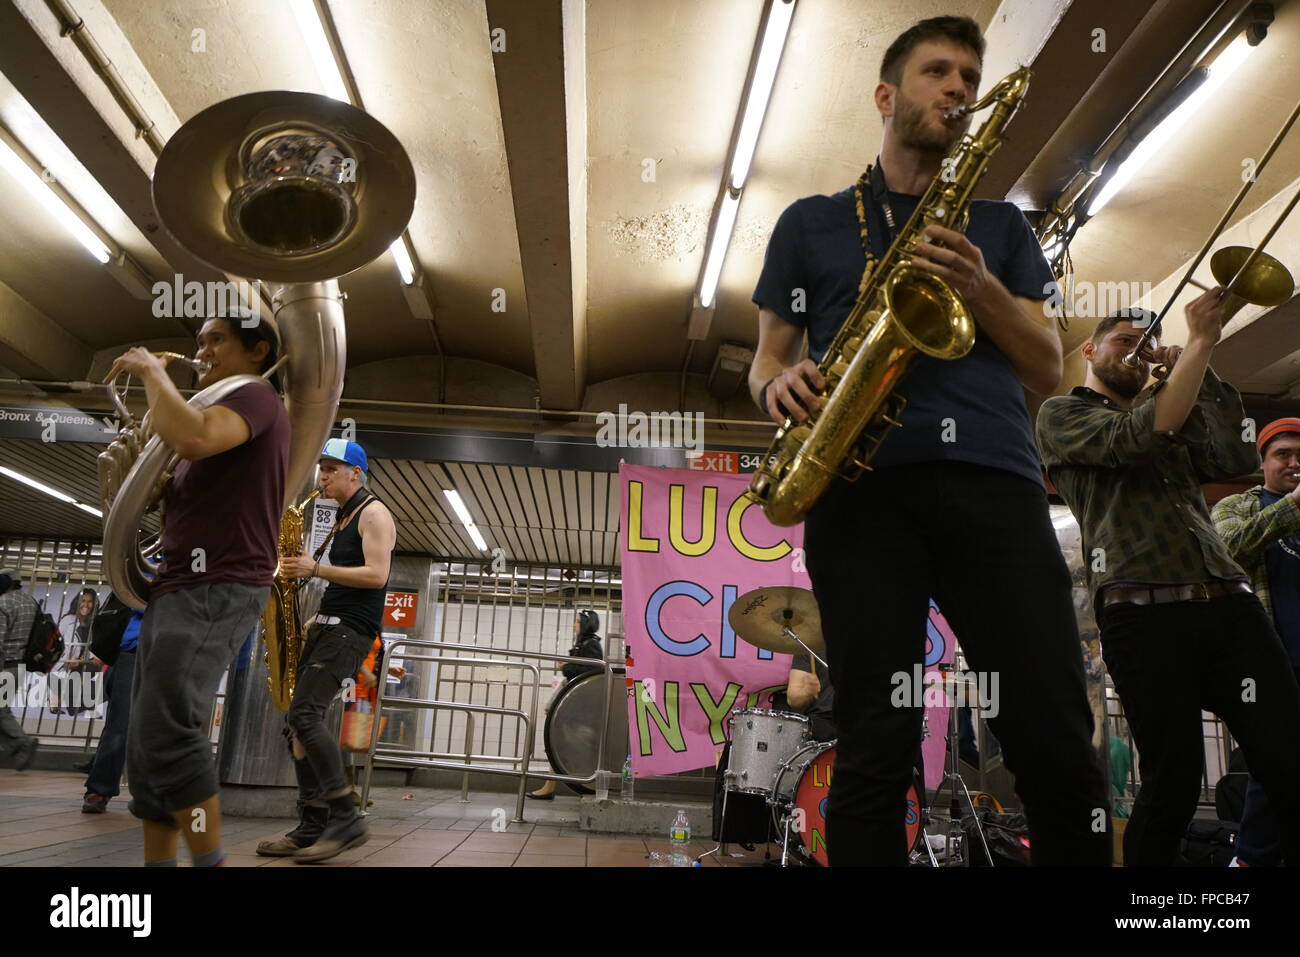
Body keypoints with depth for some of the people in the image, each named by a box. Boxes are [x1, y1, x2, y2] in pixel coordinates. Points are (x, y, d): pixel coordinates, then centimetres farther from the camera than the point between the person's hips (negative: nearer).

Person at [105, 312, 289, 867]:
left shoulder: (256, 398, -5)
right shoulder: (216, 412, 27)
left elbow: (193, 439, -28)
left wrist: (151, 370, -11)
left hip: (219, 589, -10)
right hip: (177, 588, 10)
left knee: (166, 733, -17)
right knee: (146, 742, 8)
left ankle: (210, 860, -8)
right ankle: (158, 861, 13)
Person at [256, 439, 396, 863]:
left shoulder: (373, 513, -6)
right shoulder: (342, 519, 22)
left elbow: (376, 575, -18)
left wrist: (316, 569, -19)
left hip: (351, 630, -10)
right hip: (326, 625, 10)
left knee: (305, 714, -20)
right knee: (299, 721, 4)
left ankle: (346, 817, -14)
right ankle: (313, 828, 8)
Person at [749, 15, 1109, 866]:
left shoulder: (1001, 225, 24)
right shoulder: (811, 222, 21)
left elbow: (1049, 370, 16)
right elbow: (768, 356, 18)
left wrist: (980, 289, -1)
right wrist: (779, 385, -6)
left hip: (993, 478, 2)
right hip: (861, 483, -1)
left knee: (1058, 746, -6)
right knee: (877, 750, -8)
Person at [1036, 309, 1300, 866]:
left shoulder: (1178, 416, 30)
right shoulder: (1062, 413, 12)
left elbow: (1238, 459, 12)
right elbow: (1138, 439, -8)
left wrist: (1199, 369, 10)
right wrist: (1199, 343, -6)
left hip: (1229, 602, 6)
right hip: (1143, 611, -5)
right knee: (1174, 782, -6)